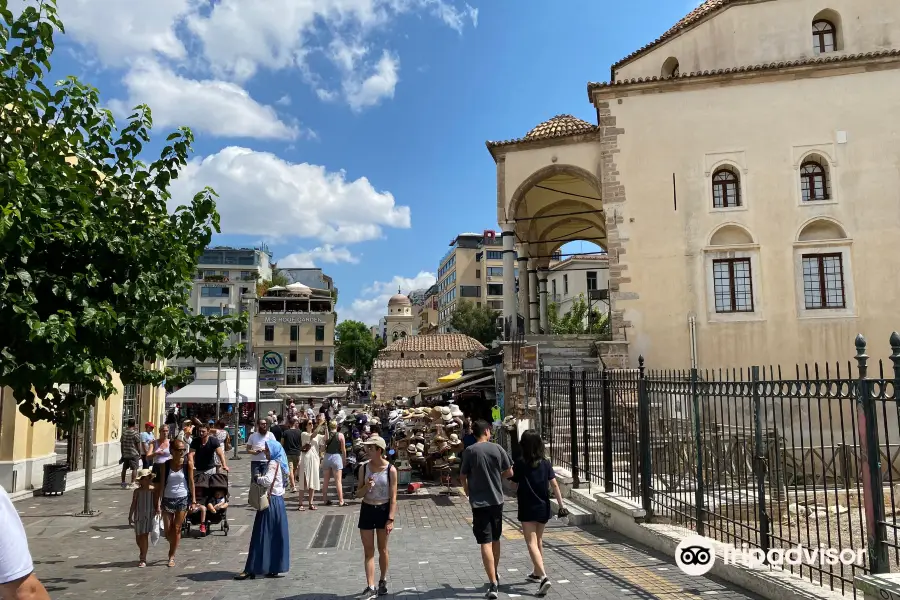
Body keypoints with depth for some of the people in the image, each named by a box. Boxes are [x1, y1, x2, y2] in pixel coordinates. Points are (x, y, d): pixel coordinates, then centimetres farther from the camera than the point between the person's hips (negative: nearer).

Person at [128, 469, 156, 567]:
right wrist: (130, 516, 2)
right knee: (138, 537, 9)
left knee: (145, 536, -7)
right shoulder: (137, 491, 1)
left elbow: (155, 503, 2)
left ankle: (143, 559, 0)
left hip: (149, 516, -3)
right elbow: (133, 505, 5)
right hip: (139, 516, 3)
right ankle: (142, 554, 36)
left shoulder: (153, 490, -4)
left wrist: (156, 514, 0)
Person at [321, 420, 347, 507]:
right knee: (338, 481, -2)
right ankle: (341, 501, -2)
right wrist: (344, 459, 7)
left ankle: (325, 500, 20)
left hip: (327, 457, 3)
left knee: (326, 480, 13)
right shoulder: (340, 435, -5)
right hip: (337, 457, -3)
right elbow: (343, 449, -3)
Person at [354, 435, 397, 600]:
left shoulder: (390, 470, -12)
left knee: (382, 549, 13)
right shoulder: (365, 468, -3)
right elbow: (358, 494, 2)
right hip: (367, 510, 3)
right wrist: (366, 487, -19)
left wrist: (390, 519, -14)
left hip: (383, 510, -3)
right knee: (368, 551, 2)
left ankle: (383, 582, 32)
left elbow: (393, 497, -10)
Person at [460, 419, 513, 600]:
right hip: (497, 500, 3)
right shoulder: (497, 449, -2)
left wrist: (469, 493, 16)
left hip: (479, 502, -3)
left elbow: (463, 476, -3)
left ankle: (493, 585, -9)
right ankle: (494, 576, 36)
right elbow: (509, 472, 4)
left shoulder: (470, 451, -9)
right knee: (495, 540, 20)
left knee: (485, 543, -3)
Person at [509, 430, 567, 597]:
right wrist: (561, 505, -1)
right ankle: (537, 572, 35)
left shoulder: (519, 463, -10)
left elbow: (515, 486, 0)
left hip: (527, 508, -4)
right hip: (543, 507, 5)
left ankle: (543, 577, -21)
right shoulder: (545, 463, -1)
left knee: (531, 542, -6)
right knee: (538, 540, 21)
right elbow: (554, 485, -4)